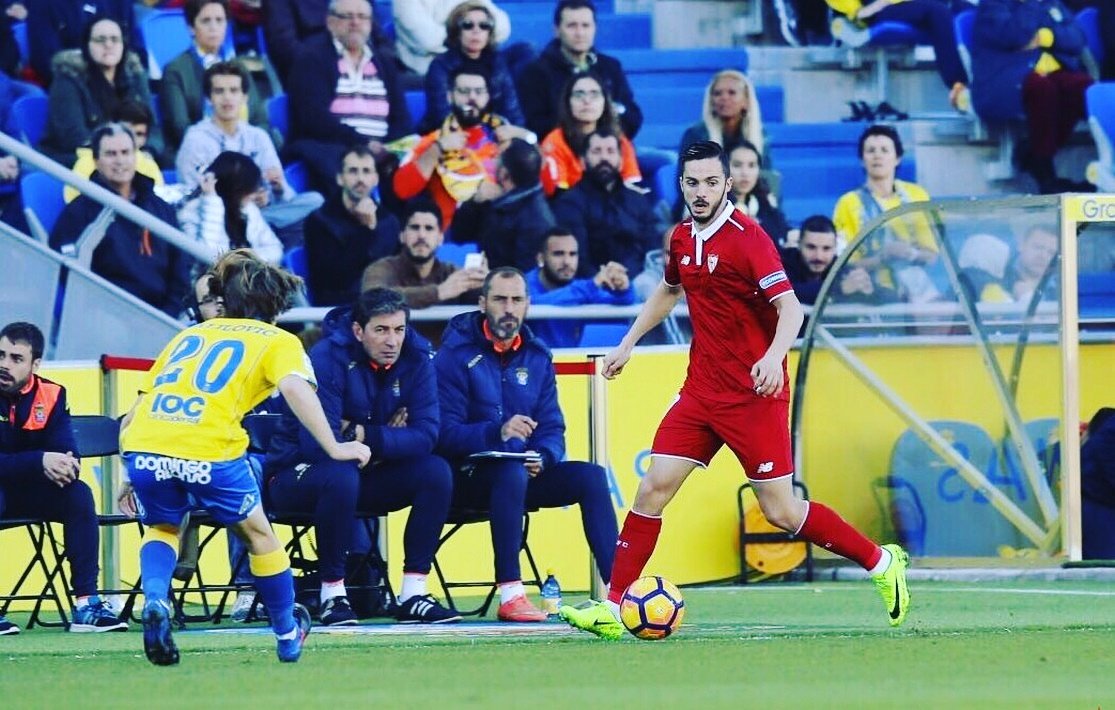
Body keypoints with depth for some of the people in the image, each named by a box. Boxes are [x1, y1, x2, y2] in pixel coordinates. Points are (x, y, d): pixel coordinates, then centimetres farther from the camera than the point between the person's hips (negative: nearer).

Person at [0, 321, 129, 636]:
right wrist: (40, 462, -36)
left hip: (28, 490, 4)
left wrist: (66, 465, -36)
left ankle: (86, 604, -24)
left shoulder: (50, 396, -5)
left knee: (79, 493, -21)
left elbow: (69, 455, -11)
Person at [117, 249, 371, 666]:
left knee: (162, 527, 29)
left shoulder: (189, 335, 31)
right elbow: (294, 386, -3)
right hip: (208, 449, -3)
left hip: (144, 443, 3)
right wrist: (334, 448, -7)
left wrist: (133, 479, 35)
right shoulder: (278, 341, 20)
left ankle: (155, 602, 2)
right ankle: (289, 636, 33)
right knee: (257, 533, 22)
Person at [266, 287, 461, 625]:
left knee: (436, 471, -17)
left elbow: (425, 437, -15)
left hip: (365, 475, 5)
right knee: (341, 475, -38)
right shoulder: (328, 358, -22)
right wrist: (389, 438, -17)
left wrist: (364, 434, -26)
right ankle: (333, 593, -24)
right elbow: (319, 444, -29)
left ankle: (413, 594, -15)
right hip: (297, 476, -5)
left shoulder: (415, 359, -7)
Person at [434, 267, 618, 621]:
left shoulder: (537, 357, 11)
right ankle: (510, 596, -41)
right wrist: (498, 433, -32)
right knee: (512, 472, -37)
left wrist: (542, 457, -15)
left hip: (524, 473, 6)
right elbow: (445, 432, -16)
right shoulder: (455, 355, -7)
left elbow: (552, 429, 9)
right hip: (466, 474, -6)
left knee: (591, 476, -15)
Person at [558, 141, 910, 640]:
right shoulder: (681, 238, 8)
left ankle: (881, 562, 13)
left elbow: (789, 307, -21)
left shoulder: (746, 237, -14)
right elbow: (668, 291, 29)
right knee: (653, 490, -4)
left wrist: (774, 355, -38)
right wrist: (627, 345, 28)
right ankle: (612, 608, -2)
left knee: (780, 511, -5)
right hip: (702, 389, 6)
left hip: (754, 393, -6)